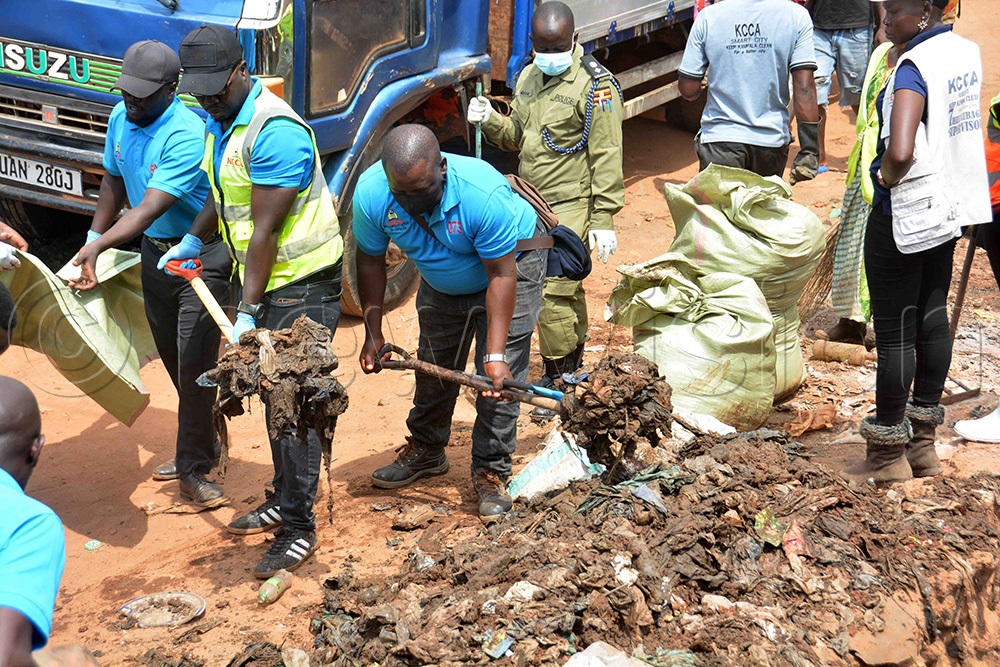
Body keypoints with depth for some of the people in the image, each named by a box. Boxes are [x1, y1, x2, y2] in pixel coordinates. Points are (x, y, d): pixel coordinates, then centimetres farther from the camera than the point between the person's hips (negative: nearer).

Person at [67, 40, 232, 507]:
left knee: (195, 365, -7)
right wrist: (92, 240, 11)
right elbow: (113, 182, 14)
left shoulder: (187, 135, -27)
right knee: (174, 362, 16)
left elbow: (150, 210, -32)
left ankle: (193, 470, 4)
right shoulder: (121, 118, -2)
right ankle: (201, 447, 32)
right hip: (153, 253, 8)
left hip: (200, 256, -8)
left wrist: (99, 246, -40)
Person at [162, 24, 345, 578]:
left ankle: (298, 528, -1)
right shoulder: (220, 122, 7)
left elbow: (264, 231, -25)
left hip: (302, 282, -9)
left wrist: (247, 313, -24)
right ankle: (282, 501, 30)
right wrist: (194, 241, 21)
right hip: (263, 279, 9)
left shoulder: (274, 131, -24)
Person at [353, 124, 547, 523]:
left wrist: (495, 355, -35)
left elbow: (501, 276, -33)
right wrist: (373, 333, -10)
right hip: (441, 282, 5)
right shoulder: (371, 194, -29)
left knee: (500, 376, -12)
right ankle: (426, 450, 33)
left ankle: (491, 472, -2)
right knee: (433, 365, 12)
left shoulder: (484, 194, -41)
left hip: (511, 261, -4)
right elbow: (370, 261, -10)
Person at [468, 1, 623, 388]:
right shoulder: (529, 77, 12)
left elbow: (606, 157, -13)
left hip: (570, 206, -7)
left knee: (551, 290, -12)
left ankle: (559, 379, -2)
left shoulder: (595, 86, -11)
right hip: (531, 202, 7)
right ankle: (575, 363, 30)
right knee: (567, 288, 18)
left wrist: (603, 219, -16)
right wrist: (490, 121, -1)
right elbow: (517, 138, 21)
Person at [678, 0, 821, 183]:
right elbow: (804, 88, -9)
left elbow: (687, 90, 1)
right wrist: (809, 149, -6)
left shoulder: (708, 16, -2)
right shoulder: (796, 15, -3)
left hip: (719, 140, -1)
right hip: (771, 139, 1)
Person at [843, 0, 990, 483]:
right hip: (951, 204, 9)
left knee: (895, 332, 1)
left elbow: (900, 152, -36)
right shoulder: (966, 52, 4)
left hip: (907, 212, -9)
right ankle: (924, 442, 26)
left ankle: (888, 453, 10)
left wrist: (886, 178, -17)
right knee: (933, 316, 16)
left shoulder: (914, 69, -23)